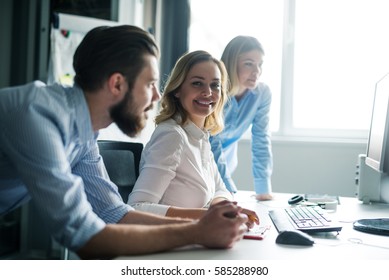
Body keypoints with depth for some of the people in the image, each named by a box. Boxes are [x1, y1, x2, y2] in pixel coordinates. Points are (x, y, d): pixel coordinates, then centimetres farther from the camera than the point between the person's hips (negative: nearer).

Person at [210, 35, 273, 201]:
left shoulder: (262, 93, -16)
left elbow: (261, 140, -11)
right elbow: (212, 146, -28)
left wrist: (263, 189, -13)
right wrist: (229, 191, -31)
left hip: (226, 161, 3)